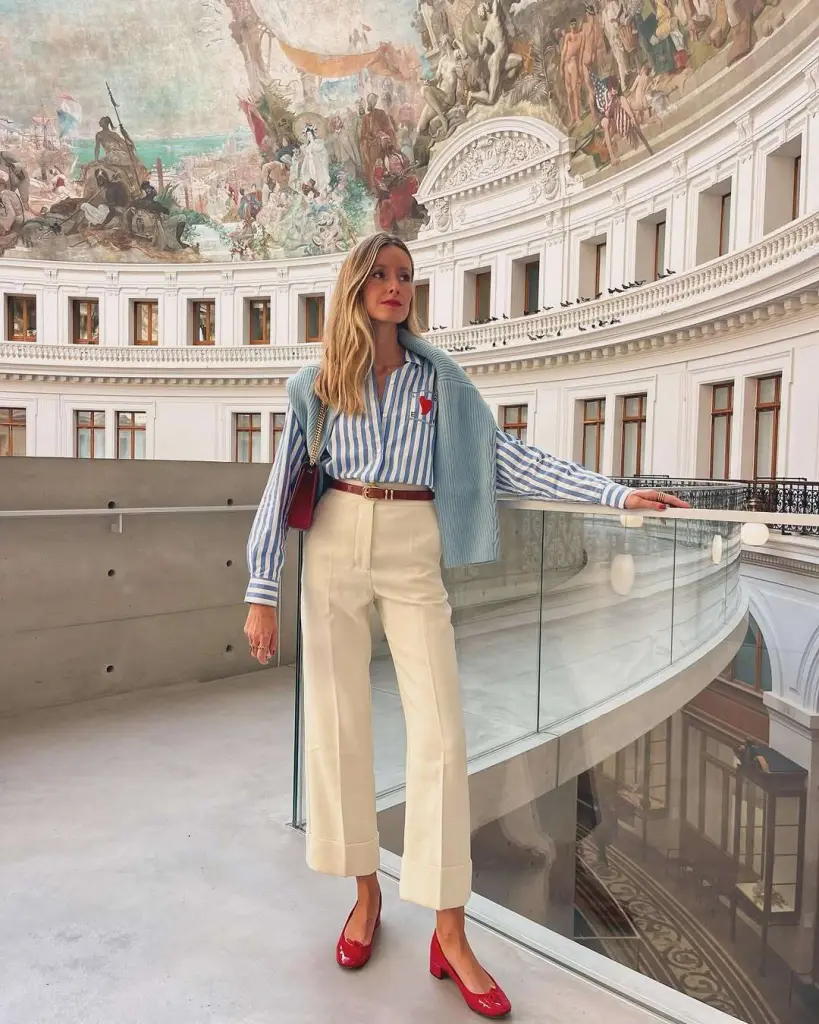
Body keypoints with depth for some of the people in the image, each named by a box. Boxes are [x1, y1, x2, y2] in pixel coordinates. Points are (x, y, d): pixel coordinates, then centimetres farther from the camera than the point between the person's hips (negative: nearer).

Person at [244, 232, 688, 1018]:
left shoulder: (439, 378, 7)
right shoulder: (317, 384, 6)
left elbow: (505, 456, 3)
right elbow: (282, 484, 4)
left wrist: (613, 493, -4)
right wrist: (262, 592, -2)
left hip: (413, 553, 0)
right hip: (334, 548, 1)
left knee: (439, 732, -4)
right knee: (336, 723, 5)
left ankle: (450, 932, 9)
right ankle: (366, 891, 26)